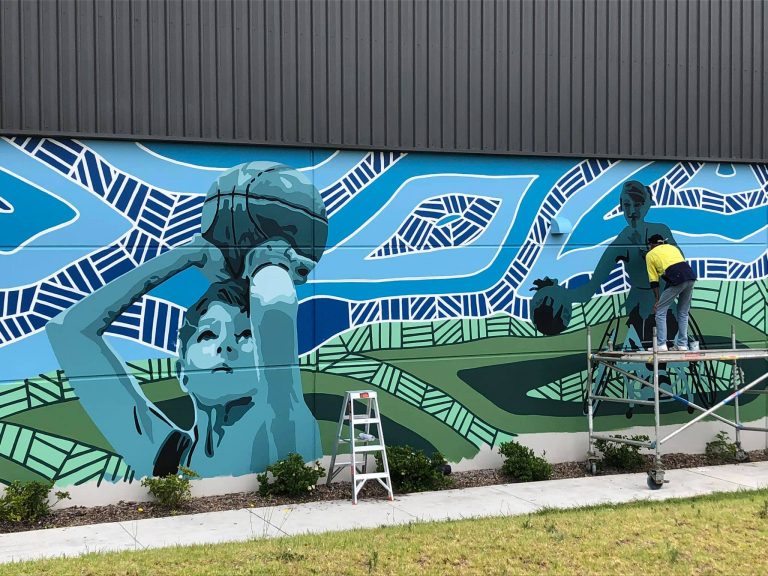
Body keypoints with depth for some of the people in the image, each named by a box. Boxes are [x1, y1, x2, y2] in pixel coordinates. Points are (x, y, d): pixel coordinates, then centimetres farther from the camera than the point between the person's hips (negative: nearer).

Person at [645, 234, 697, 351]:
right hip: (691, 276, 6)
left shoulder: (650, 255, 16)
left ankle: (661, 345, 3)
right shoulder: (672, 247, 31)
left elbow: (654, 280, 11)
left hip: (676, 279, -5)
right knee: (683, 313, 18)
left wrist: (657, 300, 12)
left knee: (660, 312, 7)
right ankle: (682, 345, 19)